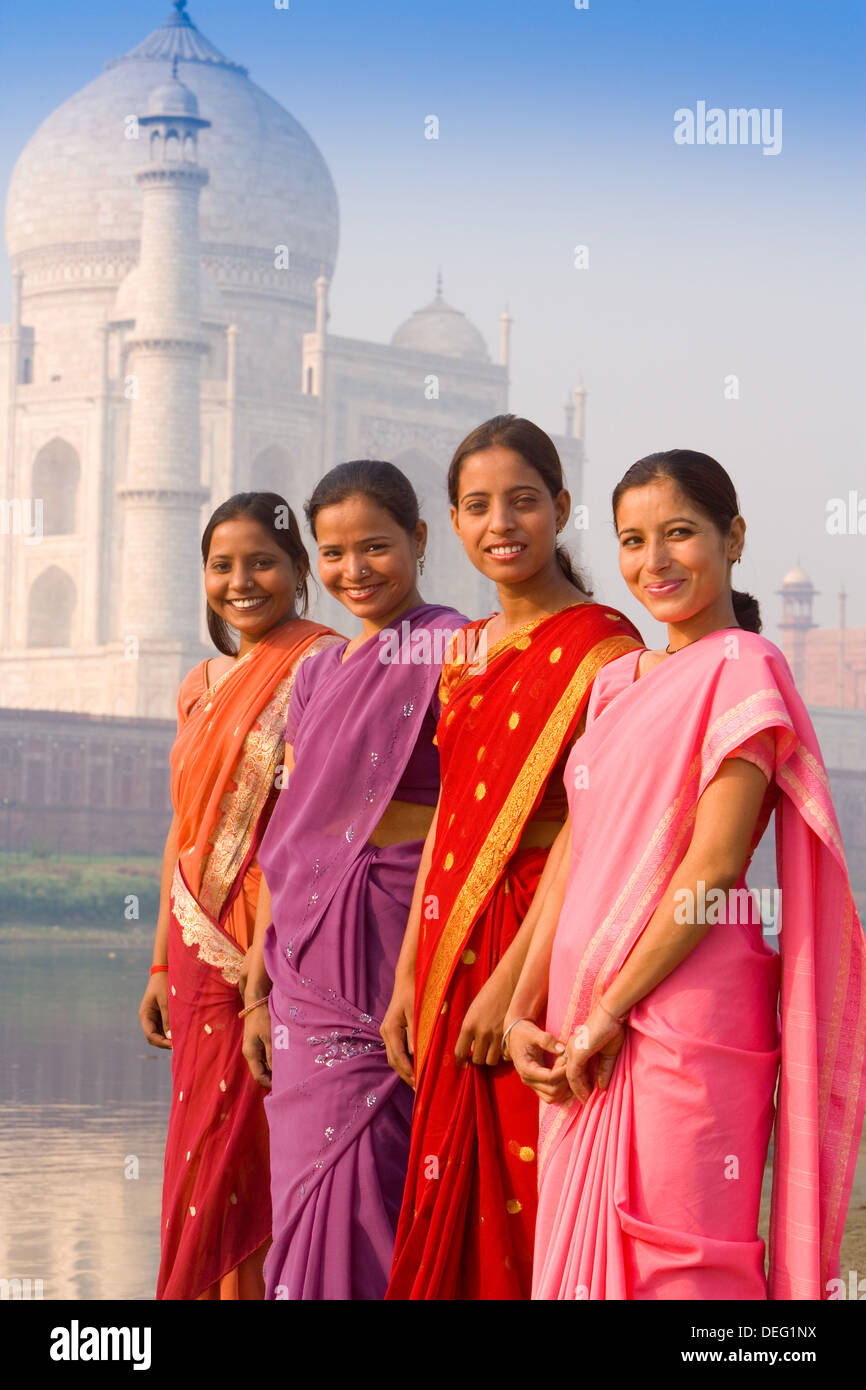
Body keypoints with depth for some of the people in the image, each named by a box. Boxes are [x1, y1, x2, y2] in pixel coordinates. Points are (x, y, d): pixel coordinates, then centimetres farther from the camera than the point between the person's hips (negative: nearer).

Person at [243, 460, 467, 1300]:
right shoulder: (319, 675, 17)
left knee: (351, 1193, -9)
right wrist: (258, 988, 14)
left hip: (397, 942, -7)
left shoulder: (449, 650, -5)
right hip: (307, 958, 7)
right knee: (308, 1189, 7)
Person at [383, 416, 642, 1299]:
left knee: (528, 1211, -4)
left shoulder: (600, 648, -9)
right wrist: (412, 974, 10)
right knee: (454, 1213, 10)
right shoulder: (468, 653, 15)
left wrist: (511, 982, -20)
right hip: (455, 957, 7)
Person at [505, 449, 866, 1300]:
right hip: (586, 1037, 8)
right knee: (582, 1252, 10)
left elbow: (716, 861, -14)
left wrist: (610, 1012, -14)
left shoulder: (741, 668, -7)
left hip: (683, 1016, -8)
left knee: (674, 1260, -6)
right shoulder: (617, 683, 17)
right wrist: (525, 1011, 7)